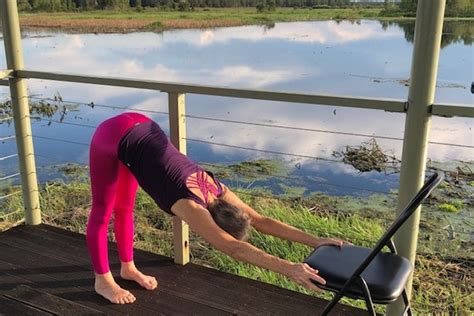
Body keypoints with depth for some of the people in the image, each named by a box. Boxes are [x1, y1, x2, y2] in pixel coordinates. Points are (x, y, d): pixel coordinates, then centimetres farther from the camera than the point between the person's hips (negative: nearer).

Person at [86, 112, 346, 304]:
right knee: (103, 213, 11)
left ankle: (127, 268, 39)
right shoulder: (191, 206, -29)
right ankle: (102, 281, 28)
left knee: (124, 208, 22)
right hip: (113, 137, -7)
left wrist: (313, 241, -18)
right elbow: (233, 248, -42)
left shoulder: (216, 190, -10)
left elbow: (262, 221, -10)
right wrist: (287, 268, -50)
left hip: (140, 128, 7)